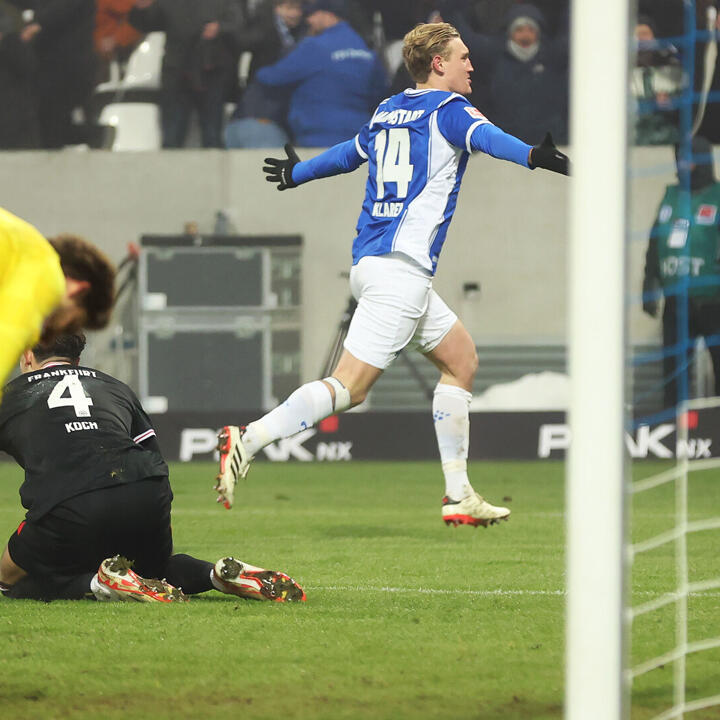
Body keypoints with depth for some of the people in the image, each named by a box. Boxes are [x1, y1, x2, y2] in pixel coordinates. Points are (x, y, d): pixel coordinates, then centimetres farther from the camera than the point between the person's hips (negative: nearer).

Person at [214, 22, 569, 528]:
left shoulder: (388, 111, 20)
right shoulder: (448, 108, -3)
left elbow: (348, 153, 37)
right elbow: (484, 137, -25)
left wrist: (298, 173, 57)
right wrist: (534, 156, -43)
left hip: (369, 261, 9)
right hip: (403, 267, -9)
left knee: (461, 357, 16)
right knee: (350, 387, -12)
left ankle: (459, 496, 14)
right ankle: (248, 441, -21)